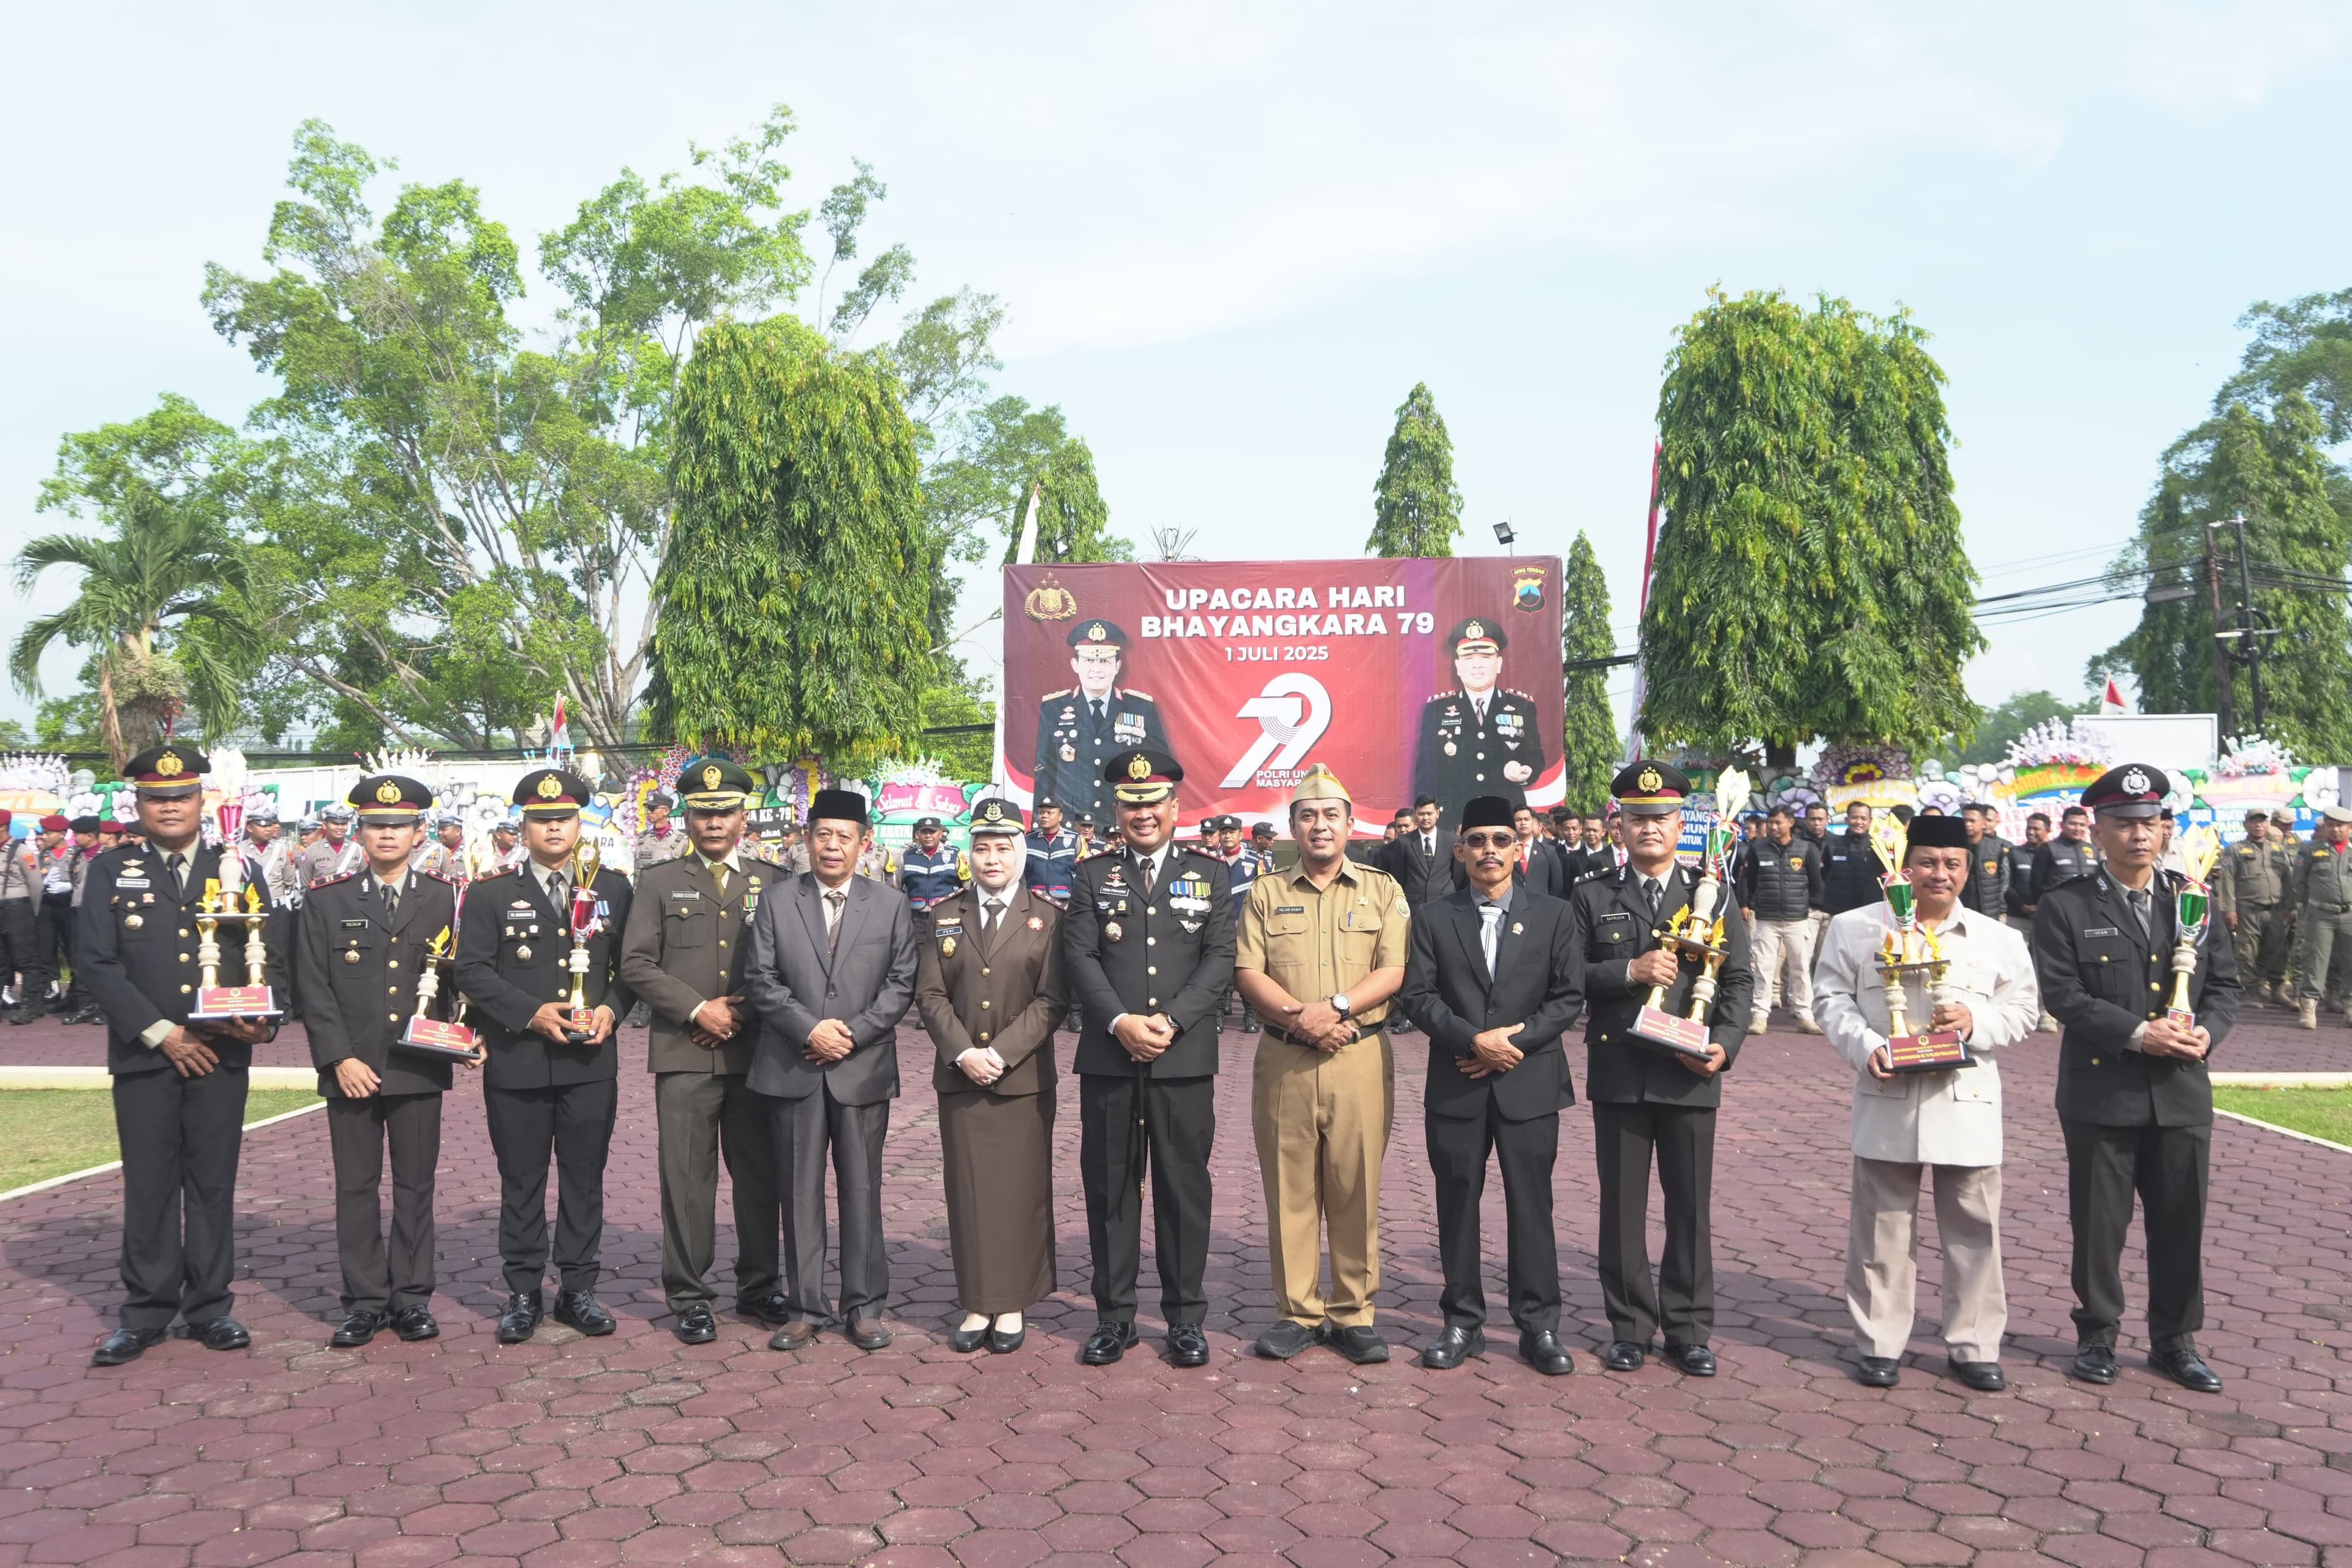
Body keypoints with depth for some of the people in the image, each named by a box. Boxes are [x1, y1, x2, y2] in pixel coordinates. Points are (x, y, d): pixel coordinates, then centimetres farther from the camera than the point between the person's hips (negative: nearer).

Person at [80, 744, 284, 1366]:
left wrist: (264, 1018, -12)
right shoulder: (110, 872, 5)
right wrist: (161, 1033, -11)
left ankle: (210, 1307, 15)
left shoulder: (240, 871, 9)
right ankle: (146, 1311, 15)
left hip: (221, 1052, 1)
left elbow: (272, 958, 7)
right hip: (143, 1056, -1)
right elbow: (99, 962, -3)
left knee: (214, 1183, 6)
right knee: (149, 1185, 4)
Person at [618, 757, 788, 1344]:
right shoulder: (659, 881, 7)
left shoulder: (771, 882, 10)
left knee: (760, 1174, 8)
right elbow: (636, 963, -1)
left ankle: (760, 1286, 21)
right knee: (686, 1179, 1)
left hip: (754, 1050, 1)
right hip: (683, 1053, -1)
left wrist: (745, 1012, -8)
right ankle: (688, 1296, 12)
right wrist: (698, 1010, -10)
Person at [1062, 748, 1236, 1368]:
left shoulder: (1210, 874, 8)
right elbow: (1079, 956, 0)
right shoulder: (1094, 875, 9)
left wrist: (1171, 1021, -13)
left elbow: (1220, 960, 0)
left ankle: (1186, 1316, 16)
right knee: (1110, 1189, 6)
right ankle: (1115, 1315, 17)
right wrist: (1121, 1022, -14)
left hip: (1185, 1059, -1)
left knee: (1184, 1188, 5)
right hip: (1108, 1059, 1)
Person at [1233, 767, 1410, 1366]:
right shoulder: (1265, 894, 9)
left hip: (1362, 1057, -1)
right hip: (1283, 1061, 1)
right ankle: (1298, 1313, 14)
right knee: (1289, 1189, 4)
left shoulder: (1383, 890, 8)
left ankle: (1354, 1315, 14)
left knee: (1357, 1189, 3)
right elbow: (1248, 973, 0)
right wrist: (1298, 1017, -14)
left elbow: (1393, 971, -3)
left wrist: (1335, 1007, -17)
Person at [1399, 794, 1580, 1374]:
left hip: (1529, 1082, 0)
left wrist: (1515, 1043, -11)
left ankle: (1539, 1325, 14)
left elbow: (1566, 998, 1)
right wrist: (1474, 1040, -15)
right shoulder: (1434, 918, 5)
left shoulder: (1552, 915, 6)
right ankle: (1463, 1321, 18)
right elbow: (1419, 995, -2)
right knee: (1457, 1204, 7)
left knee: (1531, 1204, 3)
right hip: (1455, 1086, 1)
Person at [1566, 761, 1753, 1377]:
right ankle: (1630, 1326, 18)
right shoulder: (1593, 898, 6)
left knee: (1691, 1205, 6)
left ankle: (1688, 1328, 19)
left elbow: (1739, 980, 5)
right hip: (1619, 1073, 0)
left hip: (1691, 1073, 0)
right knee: (1622, 1205, 6)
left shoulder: (1713, 894, 8)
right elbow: (1568, 977, -1)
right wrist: (1629, 971, -15)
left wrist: (1724, 1044, -9)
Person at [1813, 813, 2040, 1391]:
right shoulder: (1856, 928, 3)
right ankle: (1879, 1344, 17)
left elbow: (2024, 1010, 8)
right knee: (1882, 1227, 5)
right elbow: (1832, 997, 2)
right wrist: (1865, 1046, -14)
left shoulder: (1999, 939, 7)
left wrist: (1976, 1020, -12)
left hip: (1967, 1104, 2)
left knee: (1973, 1228, 7)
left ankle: (1974, 1346, 20)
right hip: (1887, 1101, -1)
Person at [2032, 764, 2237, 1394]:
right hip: (2101, 1092, -3)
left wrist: (2207, 1031, -10)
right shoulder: (2065, 907, -4)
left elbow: (2225, 982, 9)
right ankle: (2097, 1336, 22)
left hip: (2181, 1092, 3)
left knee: (2181, 1220, 11)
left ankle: (2174, 1340, 26)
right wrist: (2138, 1033, -21)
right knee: (2099, 1222, 6)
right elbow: (2063, 993, -12)